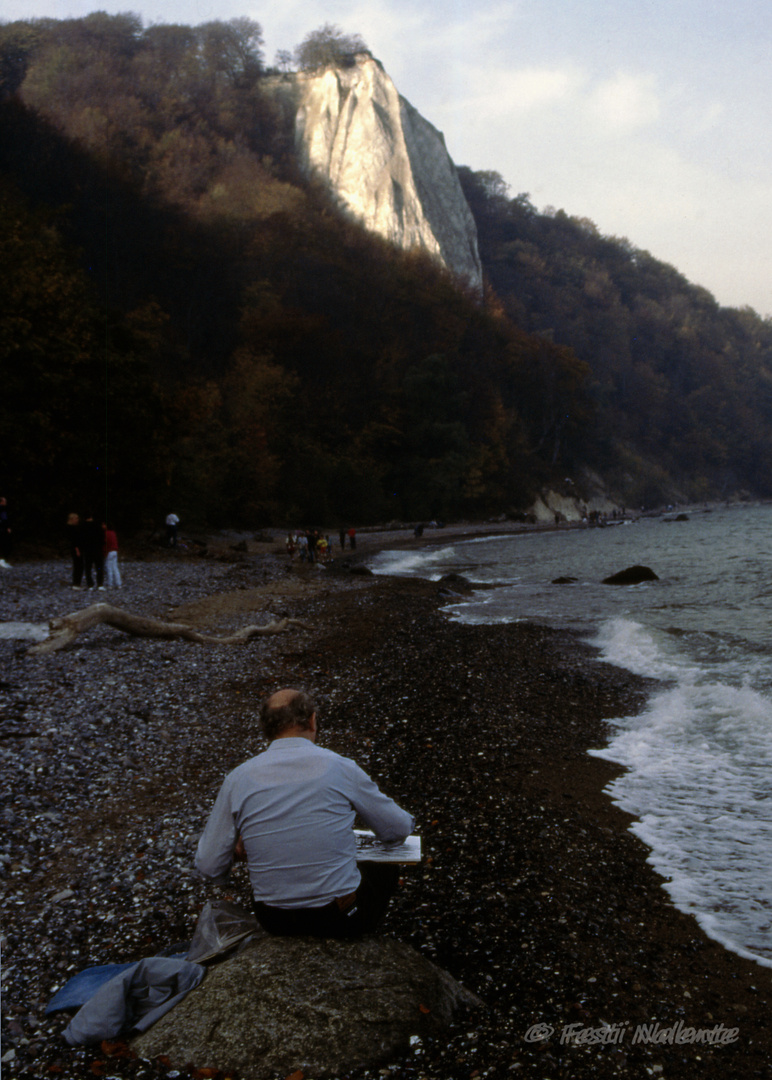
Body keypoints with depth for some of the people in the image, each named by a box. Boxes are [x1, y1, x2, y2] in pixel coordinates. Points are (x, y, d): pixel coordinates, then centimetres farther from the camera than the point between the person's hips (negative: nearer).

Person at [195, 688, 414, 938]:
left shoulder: (238, 779, -6)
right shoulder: (339, 768, -12)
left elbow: (208, 866, -2)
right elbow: (399, 830, 1)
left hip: (273, 922, 3)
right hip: (341, 918, -3)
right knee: (384, 868, 27)